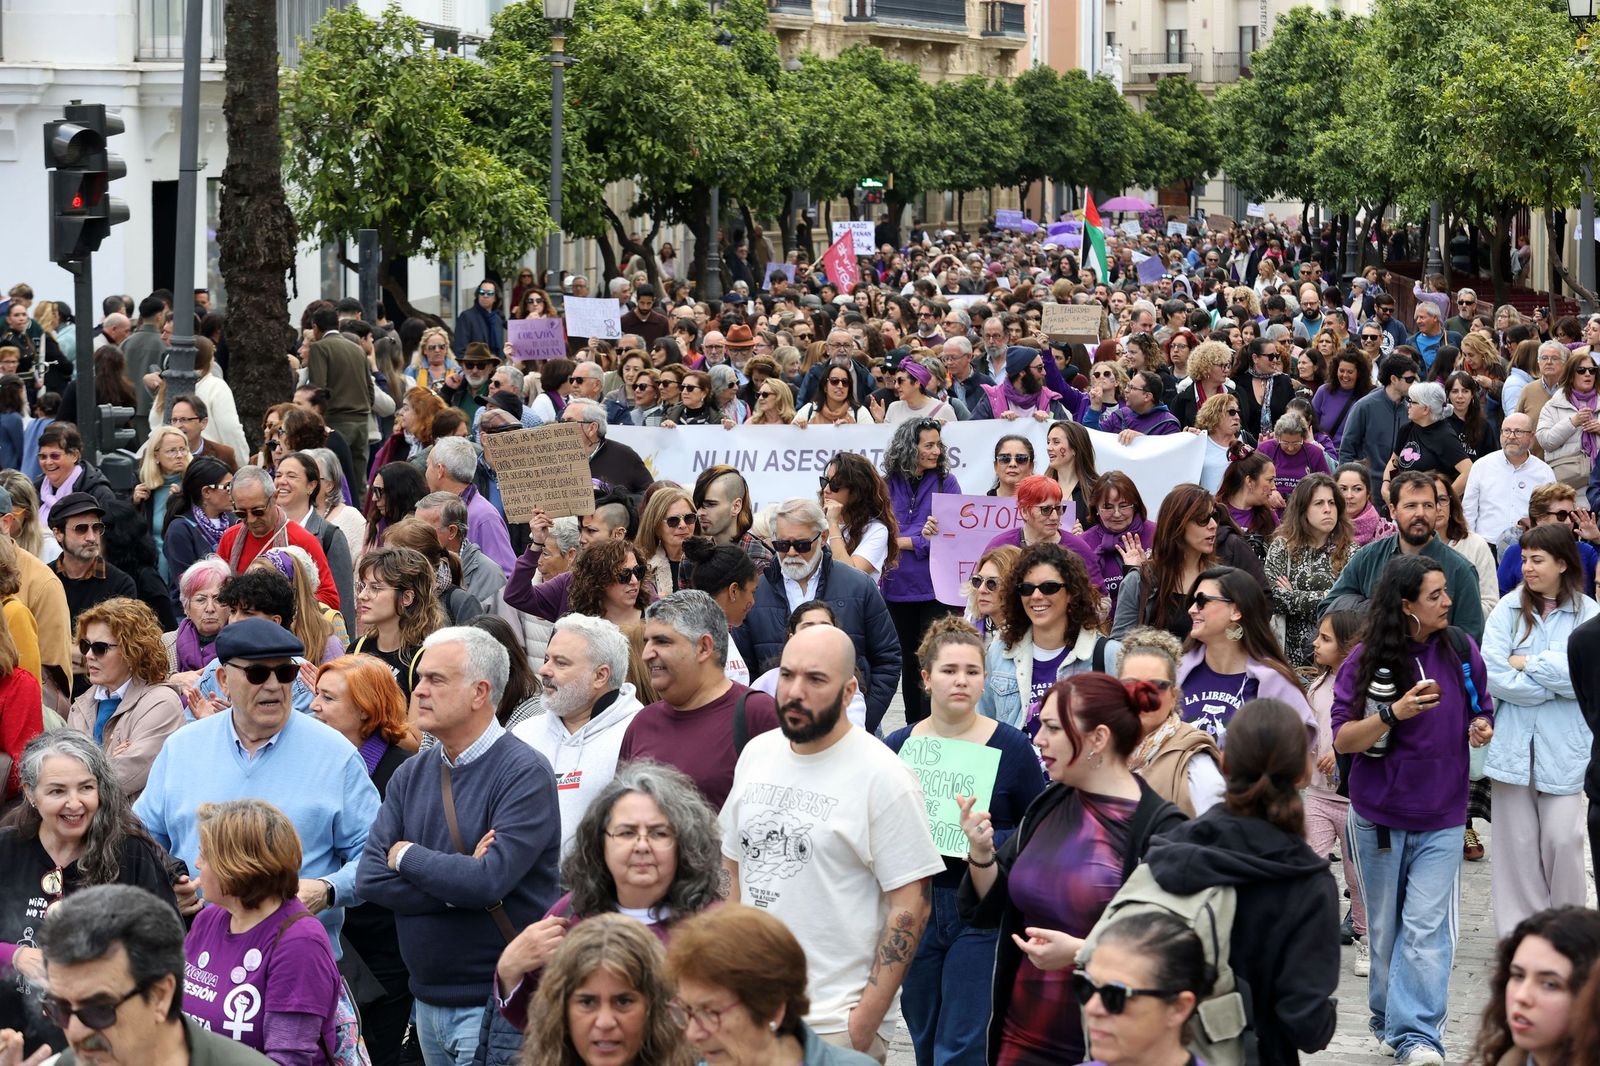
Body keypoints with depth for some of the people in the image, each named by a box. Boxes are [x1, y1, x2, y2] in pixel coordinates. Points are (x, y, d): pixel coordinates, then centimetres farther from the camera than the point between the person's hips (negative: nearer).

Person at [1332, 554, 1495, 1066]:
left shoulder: (1461, 651, 1)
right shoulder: (1367, 659, -8)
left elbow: (1481, 712, 16)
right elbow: (1343, 740, -11)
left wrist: (1482, 728, -8)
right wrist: (1395, 713, -26)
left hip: (1441, 817, 0)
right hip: (1379, 817, 0)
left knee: (1426, 929, -11)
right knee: (1386, 928, 12)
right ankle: (1390, 1021, 28)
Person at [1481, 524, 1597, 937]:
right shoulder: (1509, 609, 1)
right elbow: (1494, 677, -9)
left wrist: (1527, 664, -10)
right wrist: (1557, 684, -9)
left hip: (1563, 747, -1)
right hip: (1512, 744, 1)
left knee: (1563, 840, -5)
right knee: (1518, 843, 5)